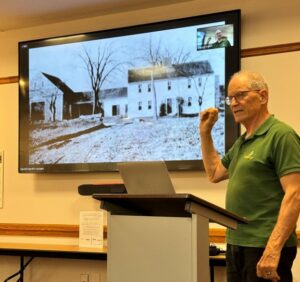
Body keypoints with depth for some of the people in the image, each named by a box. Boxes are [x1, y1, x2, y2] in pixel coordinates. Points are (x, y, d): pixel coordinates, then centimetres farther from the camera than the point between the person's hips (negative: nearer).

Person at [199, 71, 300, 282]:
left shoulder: (281, 135, -11)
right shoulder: (242, 142, 16)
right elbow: (214, 173, 29)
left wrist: (273, 250, -26)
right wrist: (205, 132, 19)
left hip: (265, 247, -8)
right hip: (237, 244, 9)